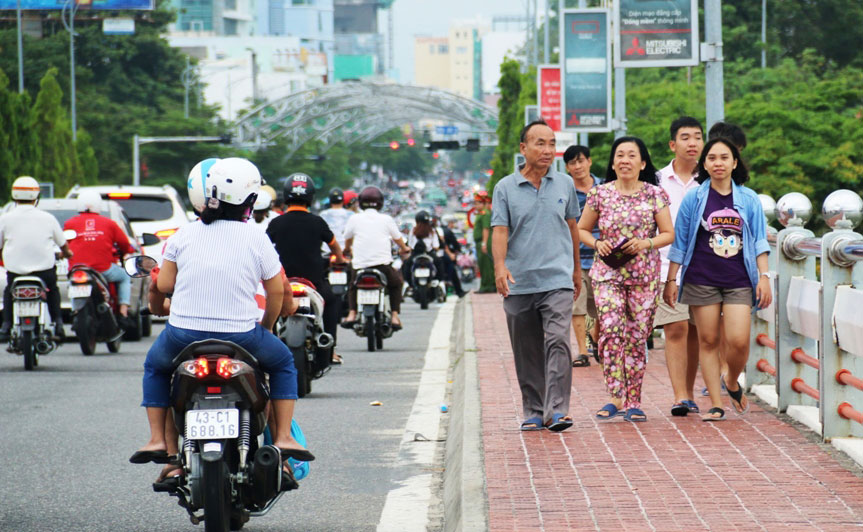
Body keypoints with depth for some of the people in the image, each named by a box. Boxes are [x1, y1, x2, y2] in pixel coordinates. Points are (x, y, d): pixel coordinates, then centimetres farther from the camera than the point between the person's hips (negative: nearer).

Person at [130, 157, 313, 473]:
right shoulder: (257, 239, -2)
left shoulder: (184, 235, 2)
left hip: (183, 335, 1)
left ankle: (157, 439, 21)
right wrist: (266, 326, 24)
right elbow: (276, 292, 5)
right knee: (283, 363, 27)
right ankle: (283, 437, 16)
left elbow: (164, 285, 5)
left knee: (155, 365, 33)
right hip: (240, 337, -1)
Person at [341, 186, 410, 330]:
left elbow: (347, 238, 19)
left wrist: (347, 249, 43)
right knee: (396, 283, 26)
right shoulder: (386, 219, 5)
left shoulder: (355, 219, 5)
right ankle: (395, 315, 14)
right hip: (383, 263, 0)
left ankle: (352, 313, 7)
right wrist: (404, 249, 40)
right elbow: (398, 238, 18)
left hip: (360, 265, 0)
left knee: (353, 286, 28)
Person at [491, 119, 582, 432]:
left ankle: (557, 410, -19)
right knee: (527, 352, 7)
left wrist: (576, 269, 25)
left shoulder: (565, 185, 9)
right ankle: (533, 412, 17)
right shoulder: (505, 188, 3)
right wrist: (500, 265, -20)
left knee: (557, 341, -16)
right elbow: (500, 230, -4)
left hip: (557, 280, 0)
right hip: (519, 283, 0)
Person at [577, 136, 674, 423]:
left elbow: (668, 234, 6)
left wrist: (645, 243, -12)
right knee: (610, 330, -16)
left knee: (637, 336, 0)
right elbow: (581, 230, 13)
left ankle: (633, 402, 7)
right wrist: (597, 243, -7)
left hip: (644, 274, 0)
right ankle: (615, 397, -14)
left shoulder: (654, 195, 3)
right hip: (608, 271, 0)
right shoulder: (600, 194, 4)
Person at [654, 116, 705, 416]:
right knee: (675, 330, -10)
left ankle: (688, 394, 16)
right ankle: (680, 398, -14)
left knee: (695, 332, 6)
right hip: (668, 265, -1)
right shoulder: (658, 181, 7)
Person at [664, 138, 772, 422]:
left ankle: (732, 382, 19)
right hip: (701, 279, 0)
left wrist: (764, 276, 0)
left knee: (739, 341, -11)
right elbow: (679, 242, 8)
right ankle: (716, 404, 5)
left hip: (738, 281, 0)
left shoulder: (749, 199, 8)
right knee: (708, 340, -1)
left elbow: (759, 241, 9)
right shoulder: (694, 198, 5)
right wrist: (671, 280, 7)